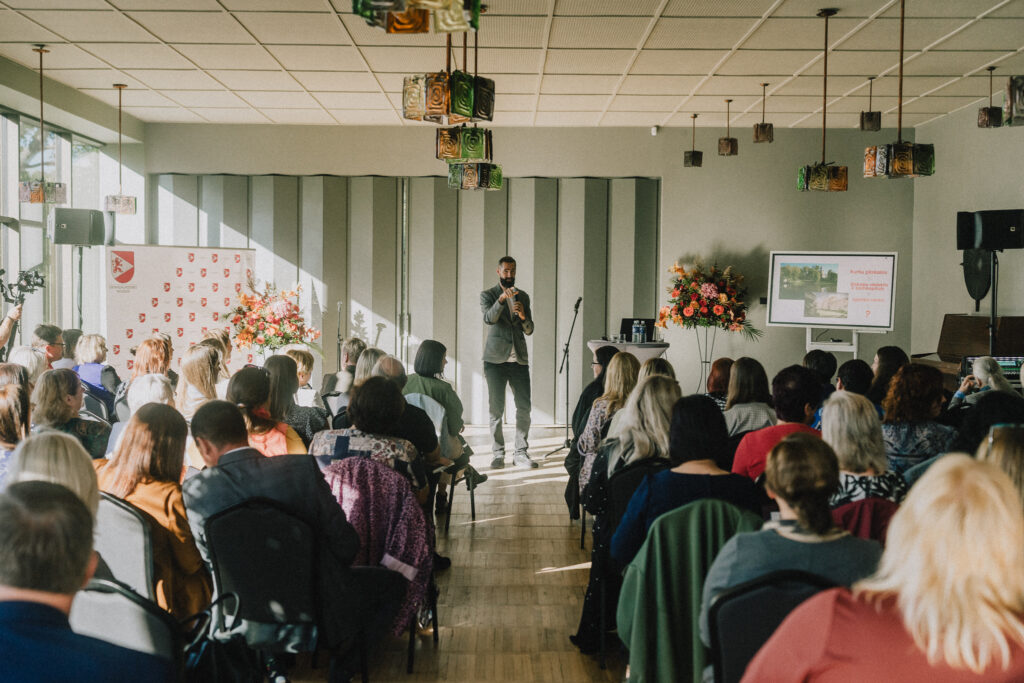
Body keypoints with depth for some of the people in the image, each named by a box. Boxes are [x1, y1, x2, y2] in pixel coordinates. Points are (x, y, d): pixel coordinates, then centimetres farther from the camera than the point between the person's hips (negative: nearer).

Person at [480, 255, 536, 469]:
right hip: (496, 360, -3)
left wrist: (523, 317, -11)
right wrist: (501, 299, -32)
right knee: (496, 409, 0)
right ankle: (498, 454, 7)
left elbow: (529, 330, 10)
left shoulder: (523, 297, 14)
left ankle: (521, 452, 8)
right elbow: (488, 318, -17)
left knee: (524, 407, 0)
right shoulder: (488, 295, 3)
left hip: (519, 360, 3)